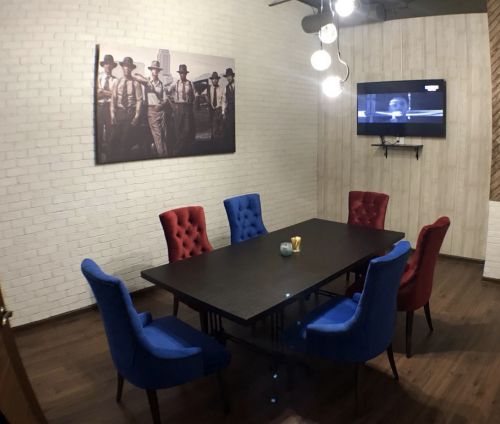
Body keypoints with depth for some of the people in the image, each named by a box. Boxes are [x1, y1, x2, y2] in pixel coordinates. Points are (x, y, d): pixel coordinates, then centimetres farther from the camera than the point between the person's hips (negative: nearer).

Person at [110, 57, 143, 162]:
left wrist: (137, 115, -9)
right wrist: (112, 113, -2)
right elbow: (113, 98, 6)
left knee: (127, 138, 1)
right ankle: (115, 158, 16)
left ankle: (123, 158, 14)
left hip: (131, 112, -2)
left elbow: (139, 100, -4)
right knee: (116, 137, 3)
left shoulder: (135, 83, -2)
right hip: (119, 111, 3)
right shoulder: (117, 82, 7)